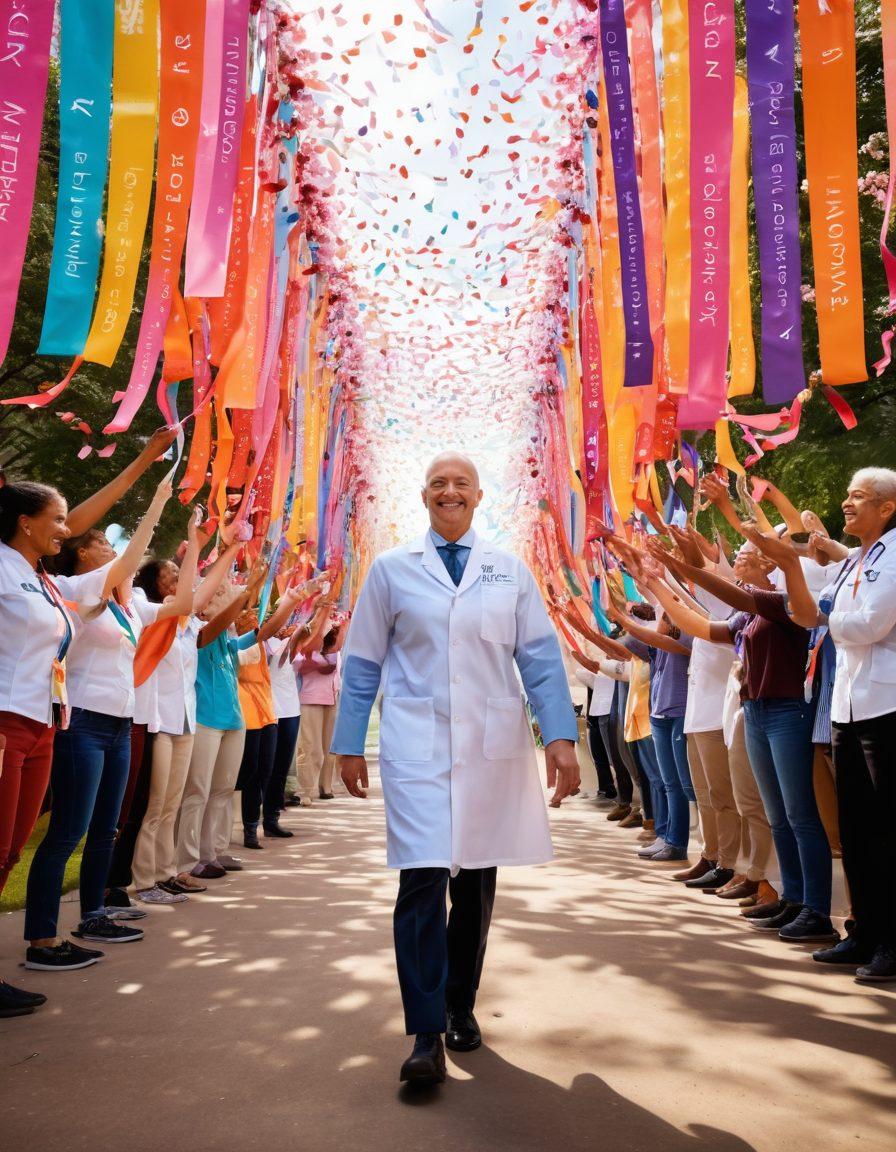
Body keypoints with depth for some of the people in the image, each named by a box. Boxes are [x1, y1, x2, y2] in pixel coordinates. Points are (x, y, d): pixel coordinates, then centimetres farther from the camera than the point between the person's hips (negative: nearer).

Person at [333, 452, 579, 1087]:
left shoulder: (509, 570, 8)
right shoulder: (392, 569, 5)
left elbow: (542, 658, 4)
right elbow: (363, 663, 7)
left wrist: (561, 737, -5)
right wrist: (350, 745, 5)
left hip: (494, 746, 2)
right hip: (417, 746, -2)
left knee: (477, 883, 11)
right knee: (423, 879, -11)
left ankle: (461, 1007, 29)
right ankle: (427, 1034, 0)